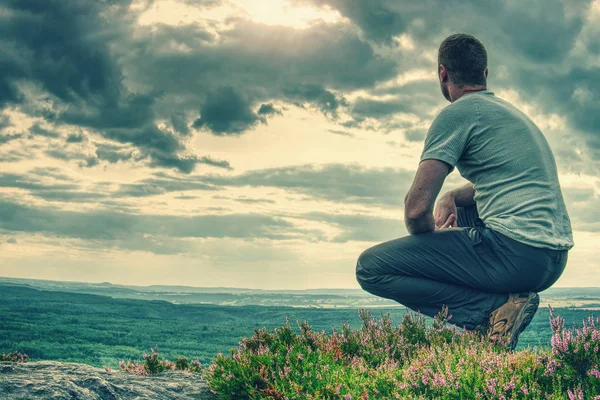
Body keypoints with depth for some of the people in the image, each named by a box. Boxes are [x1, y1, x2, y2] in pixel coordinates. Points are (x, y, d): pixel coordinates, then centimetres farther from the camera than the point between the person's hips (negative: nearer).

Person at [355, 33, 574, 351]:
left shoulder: (457, 113, -6)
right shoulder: (512, 112, 22)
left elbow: (417, 208, -13)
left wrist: (428, 237, 9)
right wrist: (452, 197, 17)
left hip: (516, 252, -9)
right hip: (555, 259, 9)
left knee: (370, 267, -7)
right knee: (456, 213, 36)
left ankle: (494, 310, -14)